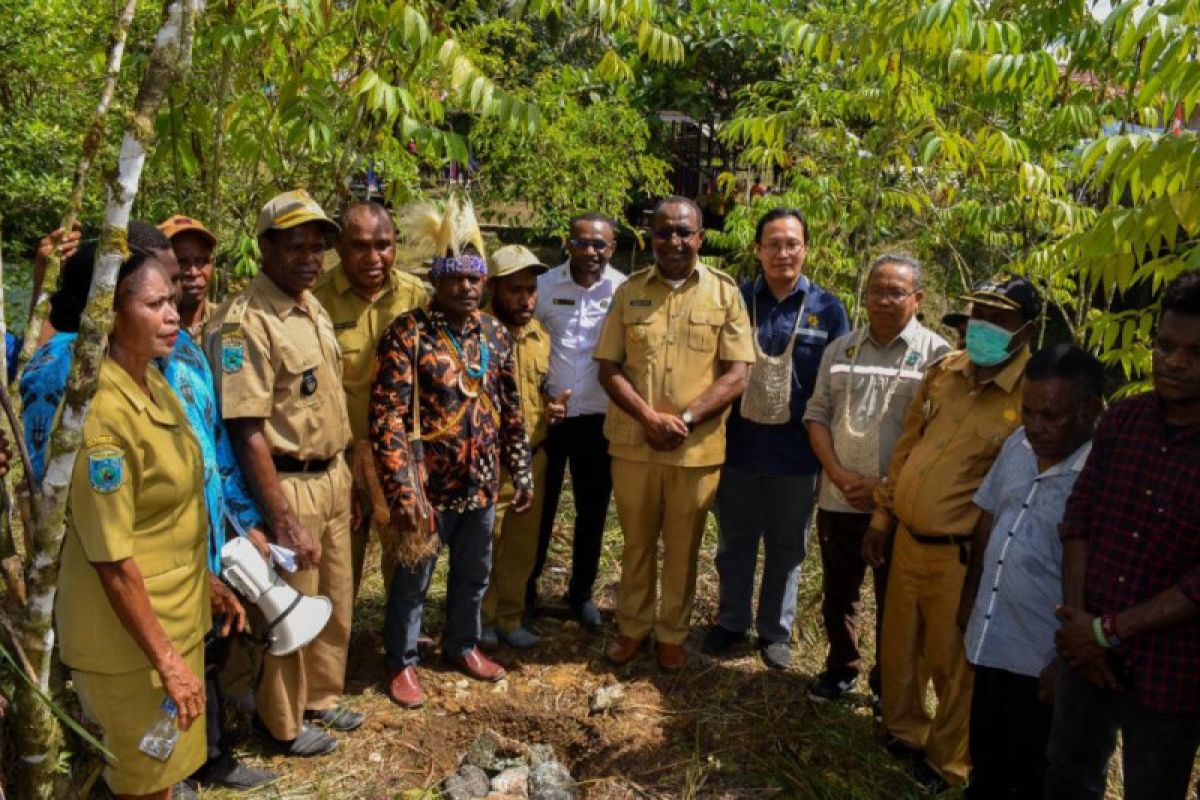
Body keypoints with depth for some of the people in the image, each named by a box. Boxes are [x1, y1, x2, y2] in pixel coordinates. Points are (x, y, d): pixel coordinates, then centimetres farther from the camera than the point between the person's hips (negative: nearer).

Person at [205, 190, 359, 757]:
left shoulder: (314, 309, 8)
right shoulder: (244, 322, -19)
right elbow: (248, 433, -23)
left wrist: (344, 477, 16)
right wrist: (283, 521, -24)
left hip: (333, 477, 8)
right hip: (289, 485, -8)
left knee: (335, 601, 20)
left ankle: (320, 697, 42)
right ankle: (283, 723, 31)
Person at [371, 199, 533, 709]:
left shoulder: (494, 333, 3)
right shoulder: (408, 334, -15)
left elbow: (511, 409, 10)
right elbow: (386, 418, -19)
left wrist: (521, 473, 10)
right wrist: (404, 492, -23)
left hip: (481, 483, 5)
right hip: (429, 485, -5)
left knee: (474, 573, 21)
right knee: (413, 578, 12)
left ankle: (462, 645, 43)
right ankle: (401, 662, 32)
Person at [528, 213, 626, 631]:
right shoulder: (545, 285, -4)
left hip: (599, 419, 0)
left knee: (593, 511, 12)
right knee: (539, 507, 12)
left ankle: (582, 592, 30)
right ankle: (525, 589, 30)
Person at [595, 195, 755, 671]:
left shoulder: (724, 292, -2)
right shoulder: (630, 290, 3)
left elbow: (737, 375, -6)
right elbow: (609, 368, 0)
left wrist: (686, 419, -17)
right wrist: (649, 418, -15)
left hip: (697, 448, -1)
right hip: (633, 443, 1)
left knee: (683, 549, 12)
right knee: (637, 542, 15)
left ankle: (672, 634, 30)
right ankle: (633, 627, 33)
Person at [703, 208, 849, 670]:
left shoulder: (827, 310, -2)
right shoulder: (735, 300, -1)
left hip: (797, 453, 0)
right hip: (739, 446, 1)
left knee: (787, 547, 13)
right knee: (735, 542, 15)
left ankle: (776, 630, 30)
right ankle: (731, 621, 33)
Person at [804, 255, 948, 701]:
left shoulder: (936, 354, -6)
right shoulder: (841, 350, 9)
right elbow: (817, 414, 7)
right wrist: (838, 474, -7)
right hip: (839, 498, 4)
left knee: (894, 600, 10)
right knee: (837, 592, 17)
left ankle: (887, 686, 27)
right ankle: (841, 668, 36)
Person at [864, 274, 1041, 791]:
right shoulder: (943, 371, 4)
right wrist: (882, 519, 14)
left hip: (960, 555, -6)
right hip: (907, 539, 6)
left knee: (952, 662, 12)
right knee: (899, 648, 21)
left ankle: (948, 760, 35)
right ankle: (902, 731, 45)